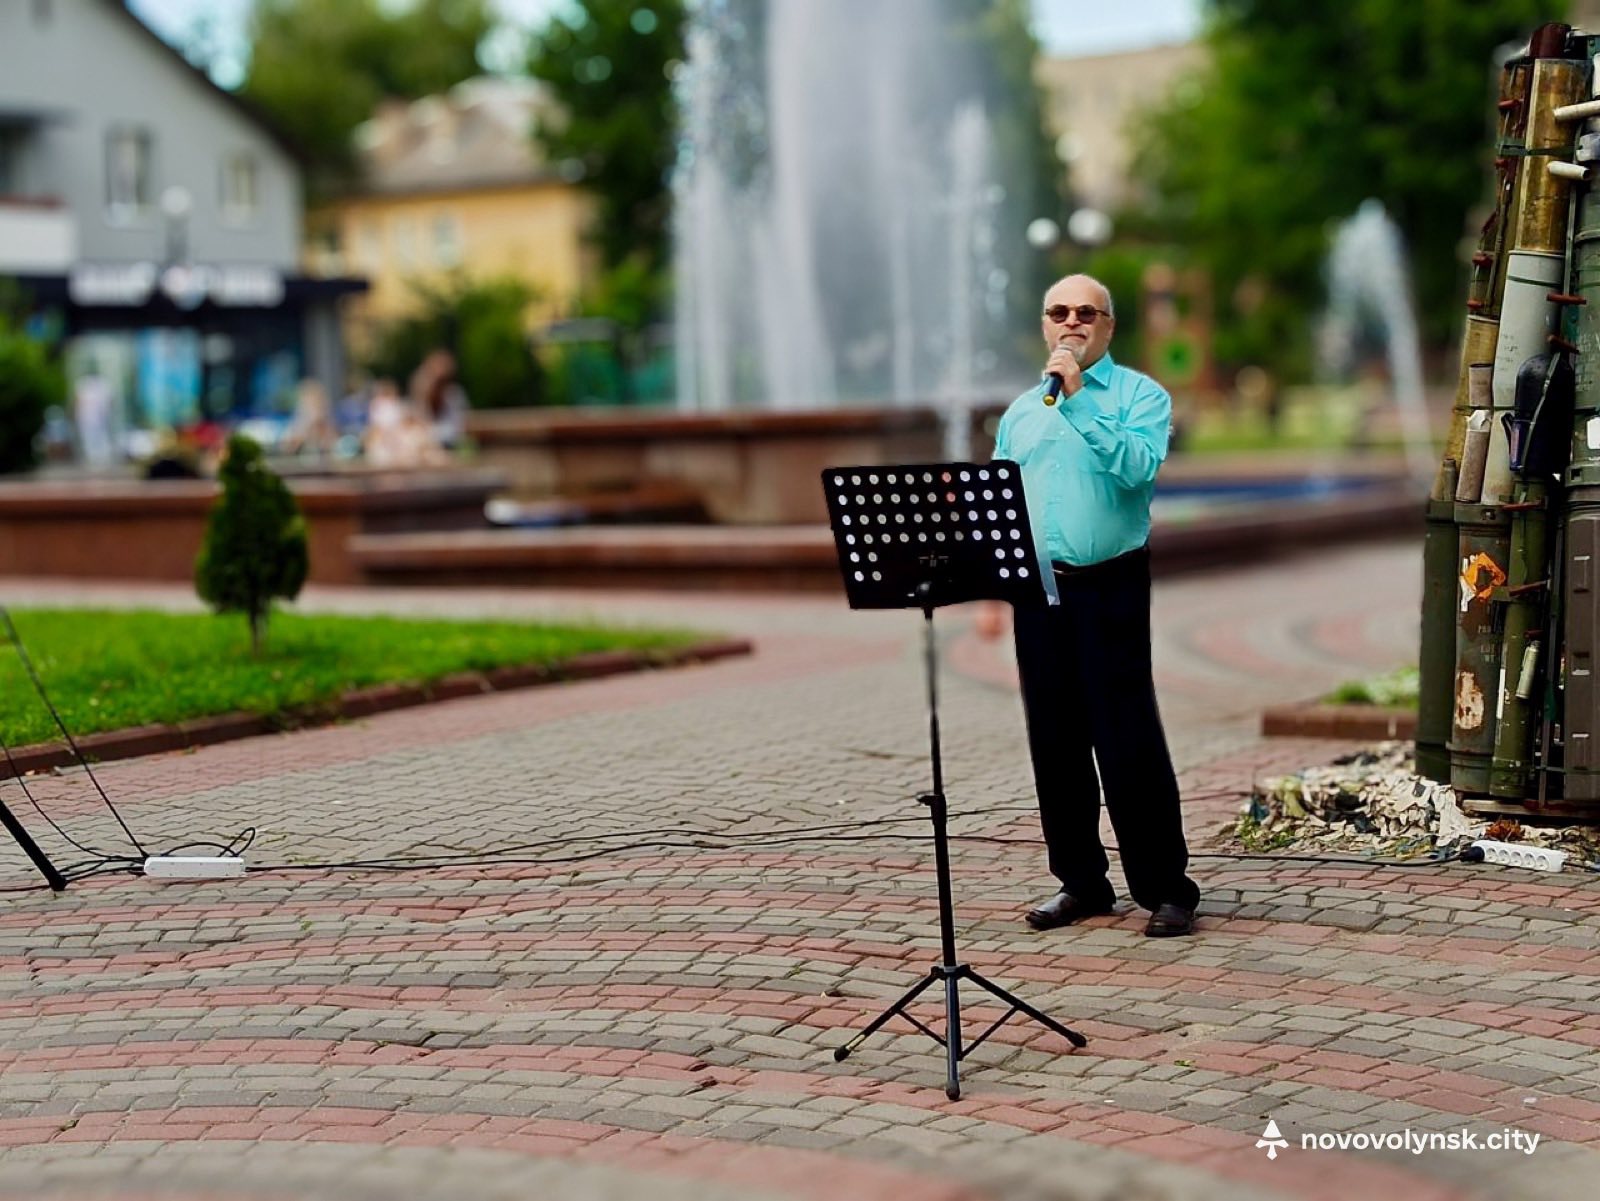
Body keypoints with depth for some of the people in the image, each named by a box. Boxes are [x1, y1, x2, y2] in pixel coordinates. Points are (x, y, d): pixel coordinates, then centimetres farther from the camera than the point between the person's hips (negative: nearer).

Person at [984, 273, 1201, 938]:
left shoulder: (1140, 396, 1)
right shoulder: (1020, 412, 17)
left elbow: (1138, 467, -17)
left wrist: (1079, 399, -18)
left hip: (1110, 589, -5)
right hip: (1036, 591, 5)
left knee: (1129, 742, -7)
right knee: (1054, 741, 8)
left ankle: (1166, 888, 0)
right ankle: (1080, 881, 19)